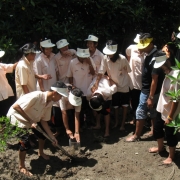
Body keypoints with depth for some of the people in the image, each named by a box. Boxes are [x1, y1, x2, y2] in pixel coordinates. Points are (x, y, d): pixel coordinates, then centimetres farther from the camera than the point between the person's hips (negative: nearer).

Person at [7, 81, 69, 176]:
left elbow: (43, 120, -3)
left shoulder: (50, 103, -11)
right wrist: (30, 121, -33)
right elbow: (15, 106, -37)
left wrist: (52, 137, -9)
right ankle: (22, 167, 6)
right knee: (25, 143, -16)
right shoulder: (36, 96, -37)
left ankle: (40, 153, 39)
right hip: (17, 117, -8)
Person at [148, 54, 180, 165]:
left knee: (170, 134, 9)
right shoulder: (169, 73, 1)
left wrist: (170, 116, -22)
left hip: (170, 112, -9)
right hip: (162, 109, 9)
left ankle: (171, 156, 29)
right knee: (157, 129, 23)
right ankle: (160, 147, 47)